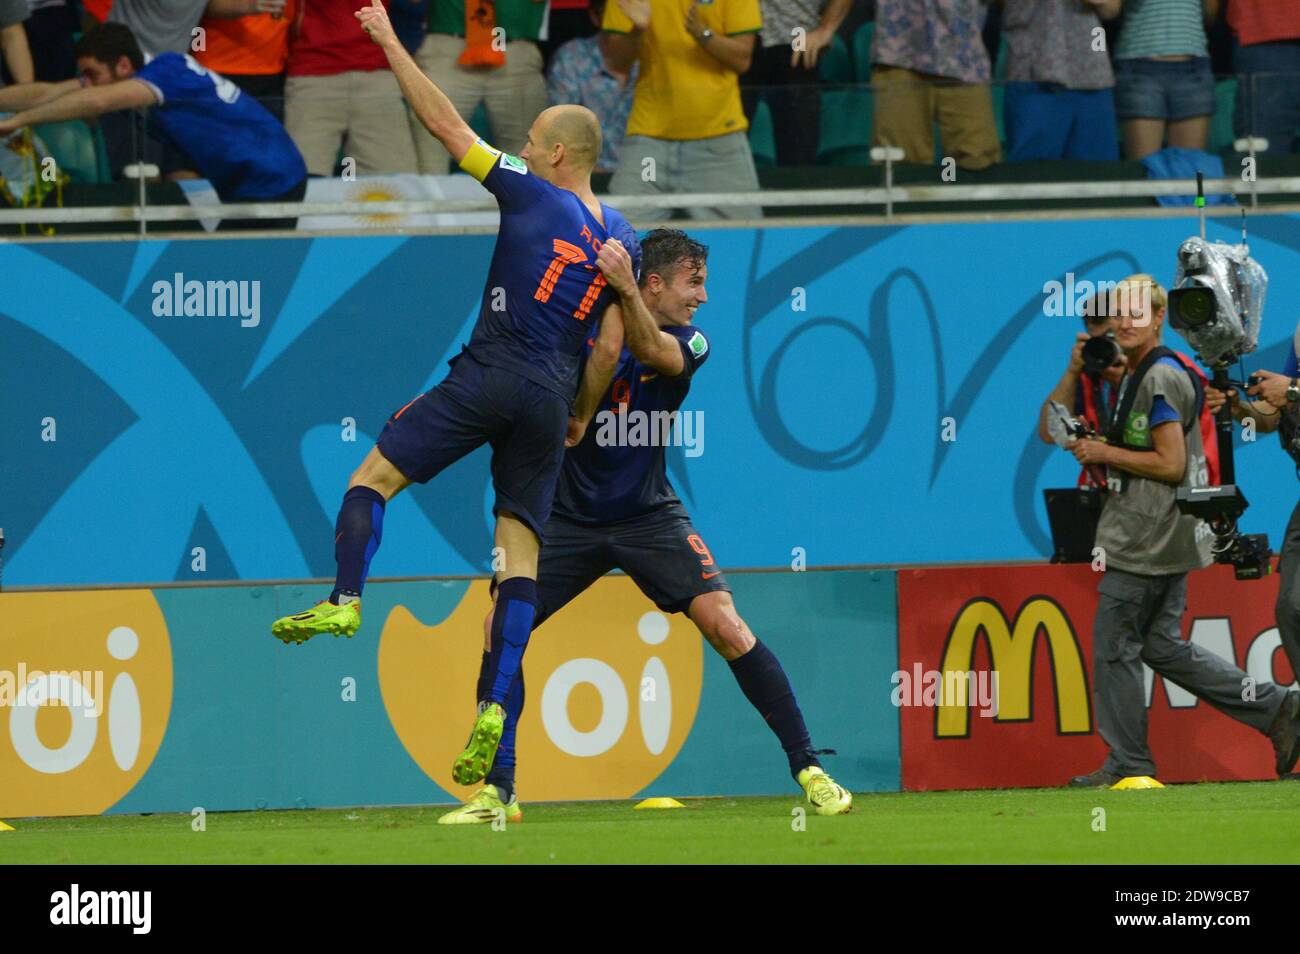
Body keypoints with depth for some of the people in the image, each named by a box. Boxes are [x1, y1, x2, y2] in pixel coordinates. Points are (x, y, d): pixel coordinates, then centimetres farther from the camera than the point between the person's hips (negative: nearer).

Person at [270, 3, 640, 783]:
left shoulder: (532, 194, -2)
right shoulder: (621, 239, 12)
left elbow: (446, 124, 1)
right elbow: (611, 345, 11)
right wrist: (576, 419, 21)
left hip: (490, 375, -5)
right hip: (551, 398, 5)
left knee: (374, 477, 2)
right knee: (521, 546, 2)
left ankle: (346, 599, -19)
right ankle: (497, 705, -8)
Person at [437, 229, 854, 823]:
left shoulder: (688, 344, -6)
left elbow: (650, 350, -30)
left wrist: (624, 290, -47)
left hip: (648, 517, -1)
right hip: (571, 520, 1)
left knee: (726, 627, -16)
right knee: (500, 628, -10)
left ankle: (808, 770, -7)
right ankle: (497, 790, 2)